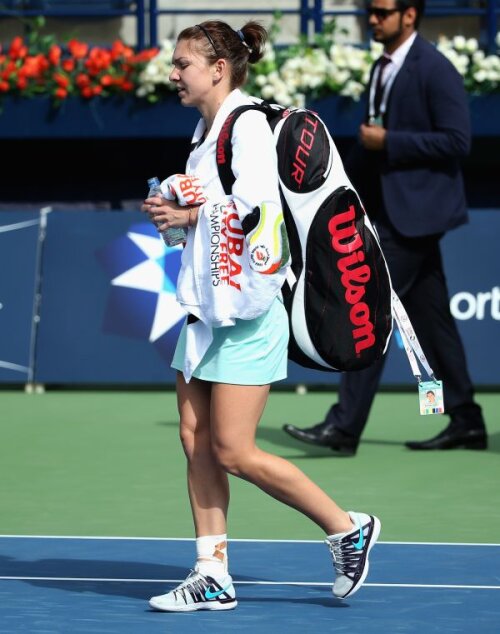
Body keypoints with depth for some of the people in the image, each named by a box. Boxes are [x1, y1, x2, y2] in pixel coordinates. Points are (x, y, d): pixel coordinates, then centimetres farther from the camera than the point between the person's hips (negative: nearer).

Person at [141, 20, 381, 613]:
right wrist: (175, 213, 3)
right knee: (196, 442, 5)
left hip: (246, 314, -9)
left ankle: (347, 528, 5)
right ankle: (212, 575, 8)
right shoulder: (206, 131, 16)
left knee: (234, 452, -9)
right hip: (205, 310, 9)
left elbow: (252, 208, -23)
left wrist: (191, 214, -10)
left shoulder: (248, 123, -13)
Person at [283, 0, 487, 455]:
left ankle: (344, 426, -12)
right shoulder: (382, 69, 14)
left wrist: (388, 141, -19)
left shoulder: (435, 70, -13)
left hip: (415, 211, -9)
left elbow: (457, 140, -18)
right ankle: (466, 423, 16)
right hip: (391, 209, 9)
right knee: (429, 317, 11)